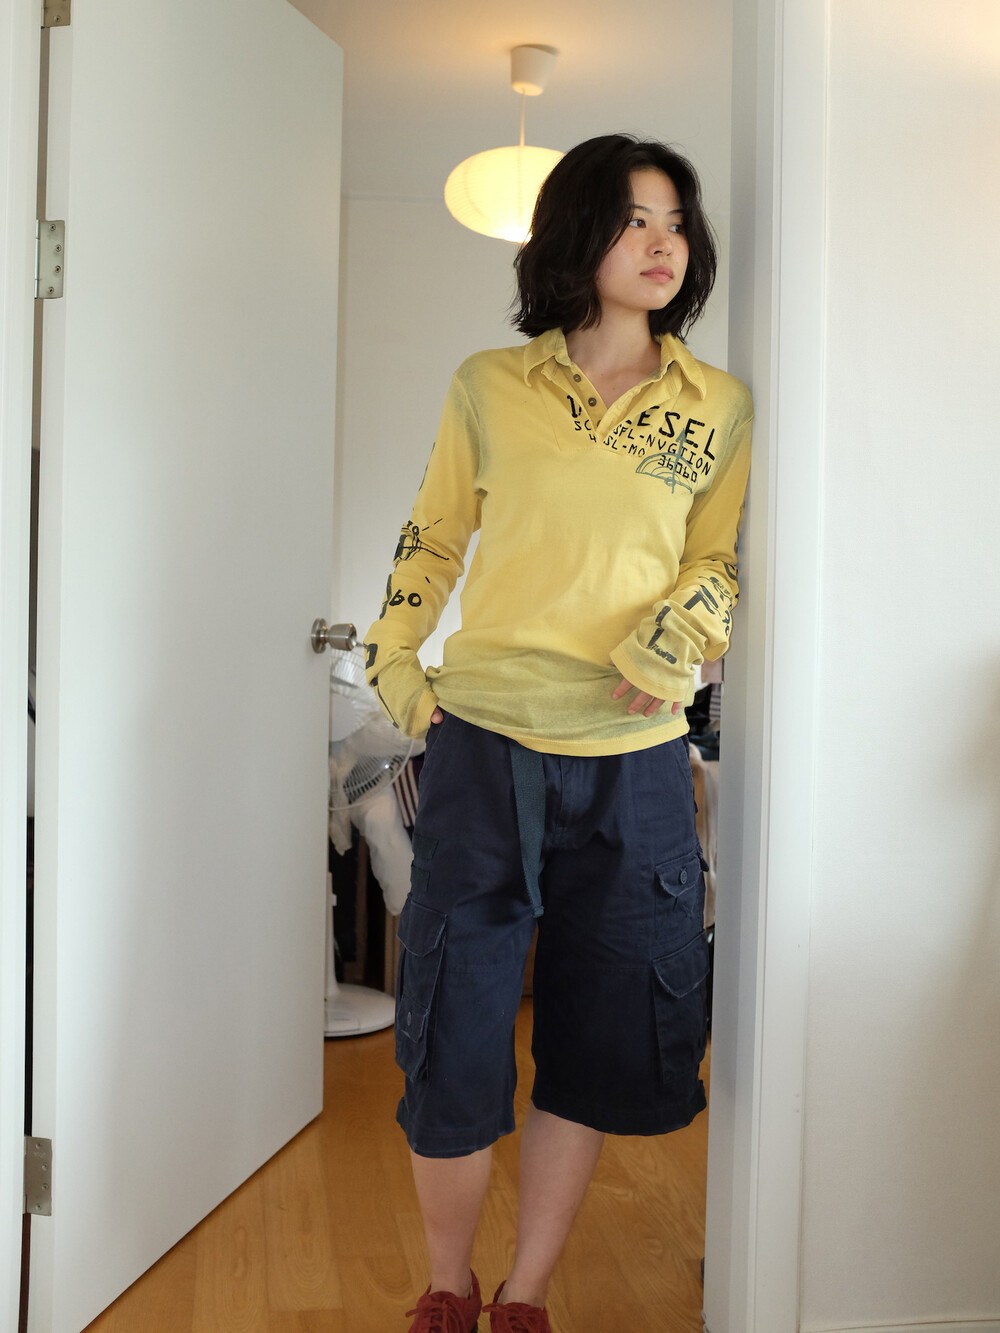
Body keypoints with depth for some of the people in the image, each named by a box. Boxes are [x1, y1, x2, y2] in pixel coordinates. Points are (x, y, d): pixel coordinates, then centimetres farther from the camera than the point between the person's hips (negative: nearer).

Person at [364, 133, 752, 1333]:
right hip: (482, 749, -1)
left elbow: (721, 558, 9)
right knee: (453, 1048, 4)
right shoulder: (487, 388, 5)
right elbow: (431, 538, 12)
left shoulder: (719, 408, 5)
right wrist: (393, 664, 3)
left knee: (596, 1050, 9)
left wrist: (671, 638, -10)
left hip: (634, 764, 1)